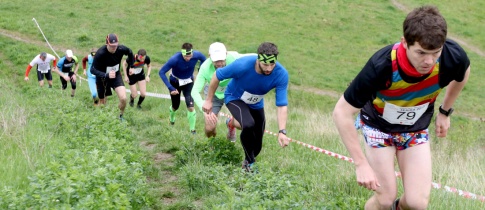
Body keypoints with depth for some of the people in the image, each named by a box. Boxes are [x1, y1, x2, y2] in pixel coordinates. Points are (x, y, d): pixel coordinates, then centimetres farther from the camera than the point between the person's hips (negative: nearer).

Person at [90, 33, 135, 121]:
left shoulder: (121, 49, -21)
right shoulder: (100, 53, -31)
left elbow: (130, 53, 3)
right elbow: (93, 69, -28)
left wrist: (131, 66, 9)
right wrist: (106, 75, -42)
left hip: (116, 75, 2)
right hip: (103, 78, -2)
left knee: (123, 98, -15)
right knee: (103, 103, 8)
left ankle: (120, 116, 12)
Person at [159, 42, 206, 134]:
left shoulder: (197, 55, -27)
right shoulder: (175, 59, -35)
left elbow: (204, 60, -1)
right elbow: (161, 72, -31)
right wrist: (170, 88, -35)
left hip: (189, 82, 1)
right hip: (175, 82, -1)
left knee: (191, 106, -16)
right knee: (175, 106, 15)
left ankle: (192, 130, 0)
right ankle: (172, 119, 51)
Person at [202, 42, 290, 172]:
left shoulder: (281, 74, -31)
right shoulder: (242, 65, -37)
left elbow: (282, 105, -29)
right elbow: (217, 76, -21)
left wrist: (282, 131, -39)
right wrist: (209, 100, -12)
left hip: (256, 104, 3)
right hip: (234, 98, -3)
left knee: (257, 146, 4)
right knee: (249, 125, -33)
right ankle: (249, 163, -11)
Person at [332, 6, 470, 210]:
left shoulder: (453, 57, -29)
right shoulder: (381, 67, -39)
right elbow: (341, 113, -31)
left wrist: (445, 112, 8)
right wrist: (361, 164, -32)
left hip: (416, 129, 3)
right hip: (378, 126, -3)